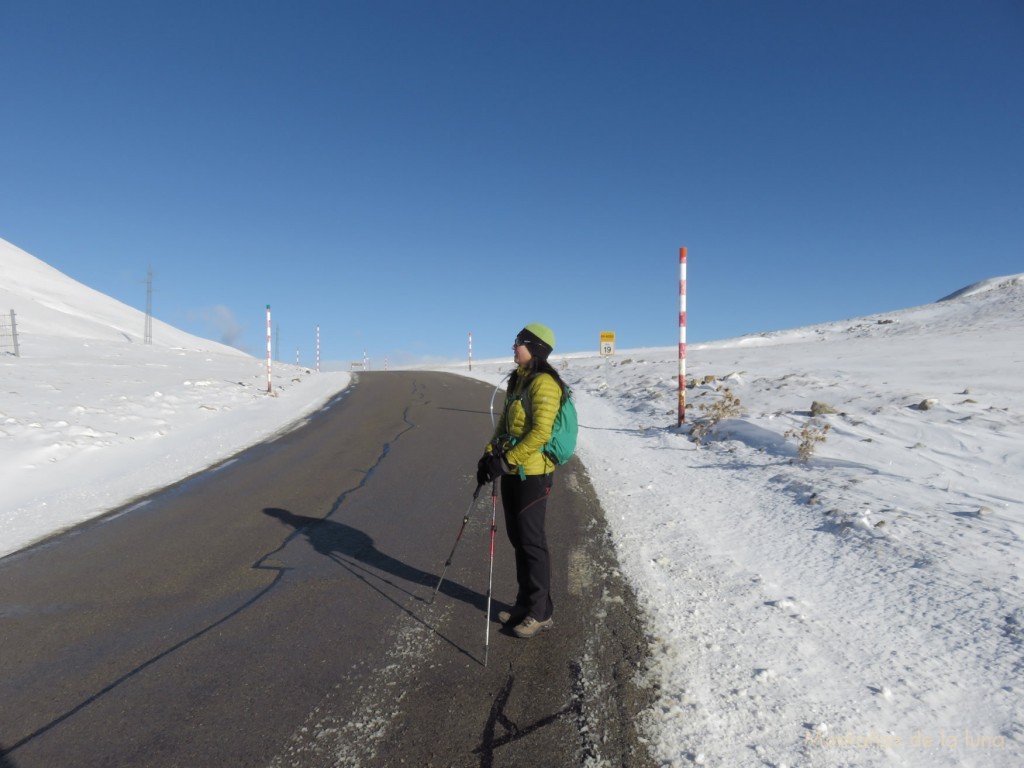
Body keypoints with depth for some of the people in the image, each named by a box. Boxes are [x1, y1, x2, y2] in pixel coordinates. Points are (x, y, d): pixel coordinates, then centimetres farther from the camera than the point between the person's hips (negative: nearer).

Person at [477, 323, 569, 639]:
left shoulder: (543, 383, -15)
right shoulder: (518, 380, 13)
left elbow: (541, 433, -22)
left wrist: (506, 460, -21)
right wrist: (490, 454, 6)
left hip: (532, 472, -9)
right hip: (511, 471, 9)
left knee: (532, 541, 0)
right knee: (517, 538, 15)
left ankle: (541, 613, 15)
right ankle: (526, 603, 29)